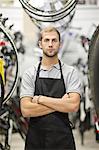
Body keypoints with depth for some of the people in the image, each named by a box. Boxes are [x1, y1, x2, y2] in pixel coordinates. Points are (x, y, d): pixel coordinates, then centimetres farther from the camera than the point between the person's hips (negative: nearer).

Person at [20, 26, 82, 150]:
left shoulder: (70, 72, 0)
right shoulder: (29, 74, 2)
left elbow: (73, 105, -14)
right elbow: (26, 110, -9)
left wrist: (40, 99, -13)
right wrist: (60, 104, -12)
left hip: (63, 140, 0)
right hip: (35, 139, 1)